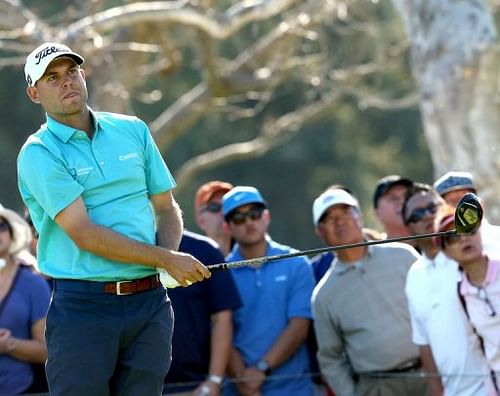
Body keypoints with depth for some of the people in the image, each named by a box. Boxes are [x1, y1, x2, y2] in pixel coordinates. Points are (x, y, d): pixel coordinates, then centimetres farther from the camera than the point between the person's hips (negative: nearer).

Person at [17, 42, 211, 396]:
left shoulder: (133, 131, 12)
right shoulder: (39, 154, -5)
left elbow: (166, 208, 18)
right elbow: (84, 235, -14)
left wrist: (170, 252, -5)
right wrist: (165, 259, -15)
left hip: (149, 302, 4)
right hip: (83, 308, -4)